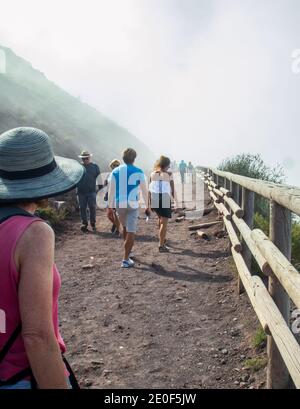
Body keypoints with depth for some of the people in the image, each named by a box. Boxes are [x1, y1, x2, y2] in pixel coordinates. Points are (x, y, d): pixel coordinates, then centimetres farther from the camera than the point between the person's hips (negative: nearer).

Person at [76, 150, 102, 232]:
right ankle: (84, 224, 13)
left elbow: (99, 178, 10)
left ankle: (93, 224, 10)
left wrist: (100, 188, 4)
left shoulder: (95, 167, 9)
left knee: (92, 207, -1)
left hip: (91, 191, -1)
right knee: (82, 208, 4)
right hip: (81, 192, 2)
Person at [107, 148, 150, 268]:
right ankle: (126, 260, -2)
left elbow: (111, 191, 1)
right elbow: (144, 190, 1)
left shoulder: (115, 172, 2)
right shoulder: (138, 172, -3)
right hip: (133, 204, -3)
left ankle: (128, 252, 37)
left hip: (119, 204, 3)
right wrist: (147, 206, 11)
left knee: (125, 227, 23)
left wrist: (110, 207, 6)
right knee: (131, 231, 0)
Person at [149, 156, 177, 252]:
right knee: (164, 222, 1)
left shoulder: (153, 174, 4)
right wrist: (175, 200, 9)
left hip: (154, 200, 5)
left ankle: (163, 239, 39)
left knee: (161, 219, 26)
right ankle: (161, 246, -2)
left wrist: (149, 202, 9)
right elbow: (172, 189, -4)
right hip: (165, 200, -4)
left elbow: (150, 189, 3)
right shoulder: (169, 174, -5)